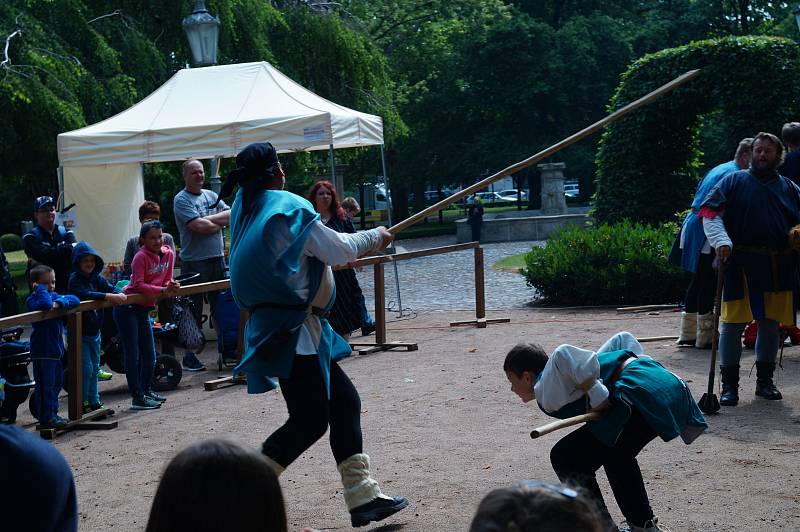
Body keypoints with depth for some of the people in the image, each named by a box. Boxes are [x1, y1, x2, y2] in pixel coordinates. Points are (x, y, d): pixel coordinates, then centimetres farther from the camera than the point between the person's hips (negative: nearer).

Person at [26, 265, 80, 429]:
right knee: (45, 384, -4)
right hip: (42, 350, -8)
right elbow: (45, 304, -33)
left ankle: (52, 413, 26)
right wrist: (41, 289, -17)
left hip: (57, 348, 8)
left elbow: (74, 300, 0)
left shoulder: (55, 296, 11)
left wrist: (59, 303, -17)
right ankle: (46, 417, 1)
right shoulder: (32, 300, -11)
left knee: (56, 383, 16)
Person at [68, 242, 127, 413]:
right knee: (86, 368, -7)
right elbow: (85, 295, -32)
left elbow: (110, 288, -5)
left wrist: (119, 294, -28)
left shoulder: (97, 277, 5)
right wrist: (108, 296, -39)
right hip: (80, 332, -7)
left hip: (95, 331, 7)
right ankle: (83, 404, 2)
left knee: (95, 368, 14)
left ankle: (94, 402, 24)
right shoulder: (75, 280, -16)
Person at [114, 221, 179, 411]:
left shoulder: (168, 254, 4)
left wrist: (172, 286, -15)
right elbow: (138, 284, -22)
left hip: (144, 309, 8)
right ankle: (137, 397, -2)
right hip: (128, 308, -8)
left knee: (149, 355, 14)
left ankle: (146, 391, 28)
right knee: (133, 354, -5)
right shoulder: (141, 256, -17)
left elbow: (166, 281, 7)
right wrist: (162, 290, -28)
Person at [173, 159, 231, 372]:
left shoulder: (211, 196, 14)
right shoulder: (181, 200, -6)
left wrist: (210, 220, -11)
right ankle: (189, 357, 4)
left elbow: (232, 215, 3)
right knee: (193, 312, -1)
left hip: (217, 258, 6)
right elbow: (200, 227, -17)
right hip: (194, 263, -6)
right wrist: (221, 223, -3)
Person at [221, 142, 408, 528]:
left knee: (344, 402, 12)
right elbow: (338, 250, -10)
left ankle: (362, 497, 15)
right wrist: (374, 236, 8)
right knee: (309, 421, -5)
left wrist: (343, 255, 30)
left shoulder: (246, 210, 10)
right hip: (294, 332, -9)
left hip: (279, 326, 9)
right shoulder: (289, 208, -15)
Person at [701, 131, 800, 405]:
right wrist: (721, 240, -19)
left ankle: (765, 381, 23)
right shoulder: (734, 182, 6)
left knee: (770, 324, 10)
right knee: (733, 323, -4)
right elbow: (709, 211, -4)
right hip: (741, 266, -3)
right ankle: (729, 385, 4)